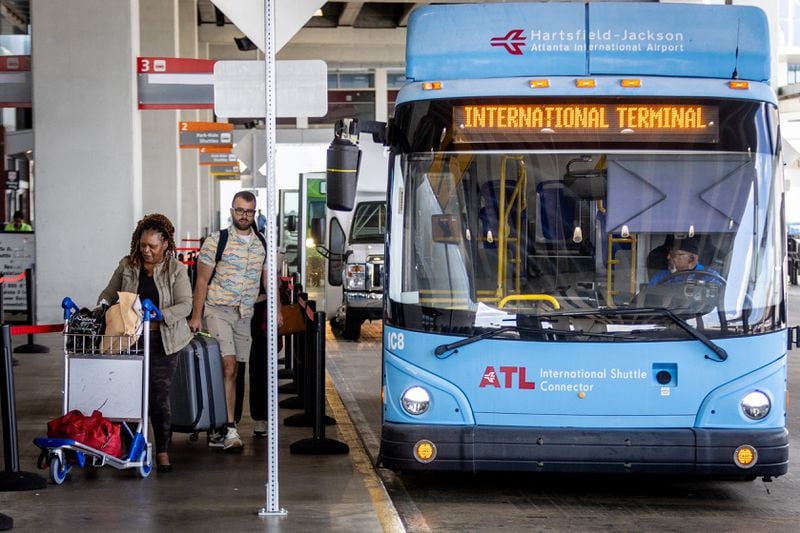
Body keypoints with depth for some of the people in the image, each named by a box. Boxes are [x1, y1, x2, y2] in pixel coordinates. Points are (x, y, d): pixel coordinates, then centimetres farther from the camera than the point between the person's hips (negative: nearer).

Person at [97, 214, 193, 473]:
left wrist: (156, 316, -23)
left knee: (160, 396, -2)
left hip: (162, 341, -2)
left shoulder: (176, 269, -3)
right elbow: (108, 294, 13)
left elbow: (185, 305, -10)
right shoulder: (126, 266, 4)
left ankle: (162, 451, 8)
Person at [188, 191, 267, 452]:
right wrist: (196, 315, -8)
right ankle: (230, 428, -17)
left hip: (245, 314, 5)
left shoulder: (262, 245, 11)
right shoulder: (216, 240, -2)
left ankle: (217, 431, 13)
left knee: (232, 371, 6)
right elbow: (202, 279, -2)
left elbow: (269, 280, 16)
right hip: (217, 310, -5)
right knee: (228, 366, -16)